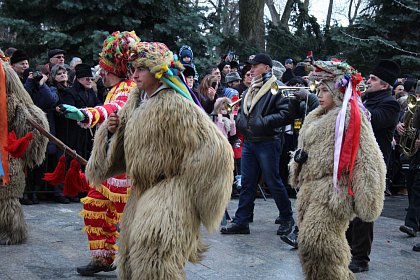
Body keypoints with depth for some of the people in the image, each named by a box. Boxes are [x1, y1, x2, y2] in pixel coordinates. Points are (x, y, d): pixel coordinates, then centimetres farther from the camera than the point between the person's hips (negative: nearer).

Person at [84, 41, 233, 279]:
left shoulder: (177, 106, -18)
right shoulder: (136, 101, 6)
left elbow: (214, 148, -19)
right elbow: (123, 148, 17)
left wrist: (184, 184, -14)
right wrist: (113, 130, -5)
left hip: (169, 194, -8)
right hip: (142, 192, 8)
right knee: (132, 259, 16)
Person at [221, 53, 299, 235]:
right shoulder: (250, 90, 16)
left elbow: (288, 113, -19)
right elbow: (242, 111, 30)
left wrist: (264, 121, -21)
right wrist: (240, 122, 10)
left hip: (268, 143, -8)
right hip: (249, 142, 8)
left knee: (273, 182, 1)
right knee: (246, 183, 9)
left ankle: (287, 219, 17)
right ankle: (241, 221, 14)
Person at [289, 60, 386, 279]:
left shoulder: (351, 117, -10)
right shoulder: (316, 117, 16)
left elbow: (367, 160, -16)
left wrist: (367, 201, -20)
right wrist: (298, 158, 14)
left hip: (332, 192, -9)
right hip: (310, 189, 9)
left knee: (316, 244, -14)